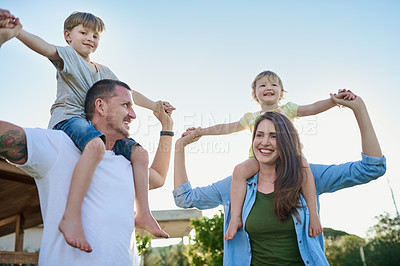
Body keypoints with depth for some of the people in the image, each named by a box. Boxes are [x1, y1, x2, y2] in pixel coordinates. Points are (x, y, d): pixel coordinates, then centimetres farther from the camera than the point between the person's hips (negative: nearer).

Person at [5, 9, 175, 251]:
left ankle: (143, 214, 2)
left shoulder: (104, 72, 26)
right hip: (68, 118, -7)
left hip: (95, 125, 8)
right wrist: (15, 31, -34)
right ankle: (71, 217, -45)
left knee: (139, 152, -3)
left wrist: (155, 106, 30)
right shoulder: (67, 55, 6)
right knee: (96, 145, -41)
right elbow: (44, 47, -15)